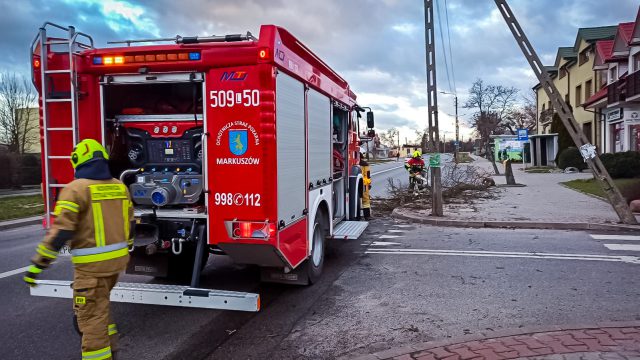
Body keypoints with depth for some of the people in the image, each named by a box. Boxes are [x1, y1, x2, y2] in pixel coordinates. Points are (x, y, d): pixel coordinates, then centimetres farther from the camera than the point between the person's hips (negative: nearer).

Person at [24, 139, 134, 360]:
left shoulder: (76, 188, -13)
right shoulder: (119, 186, 7)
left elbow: (60, 232, -18)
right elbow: (129, 224, 14)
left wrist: (38, 265, -11)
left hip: (92, 264, -7)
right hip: (117, 259, 7)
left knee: (91, 314, 2)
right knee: (98, 304, 26)